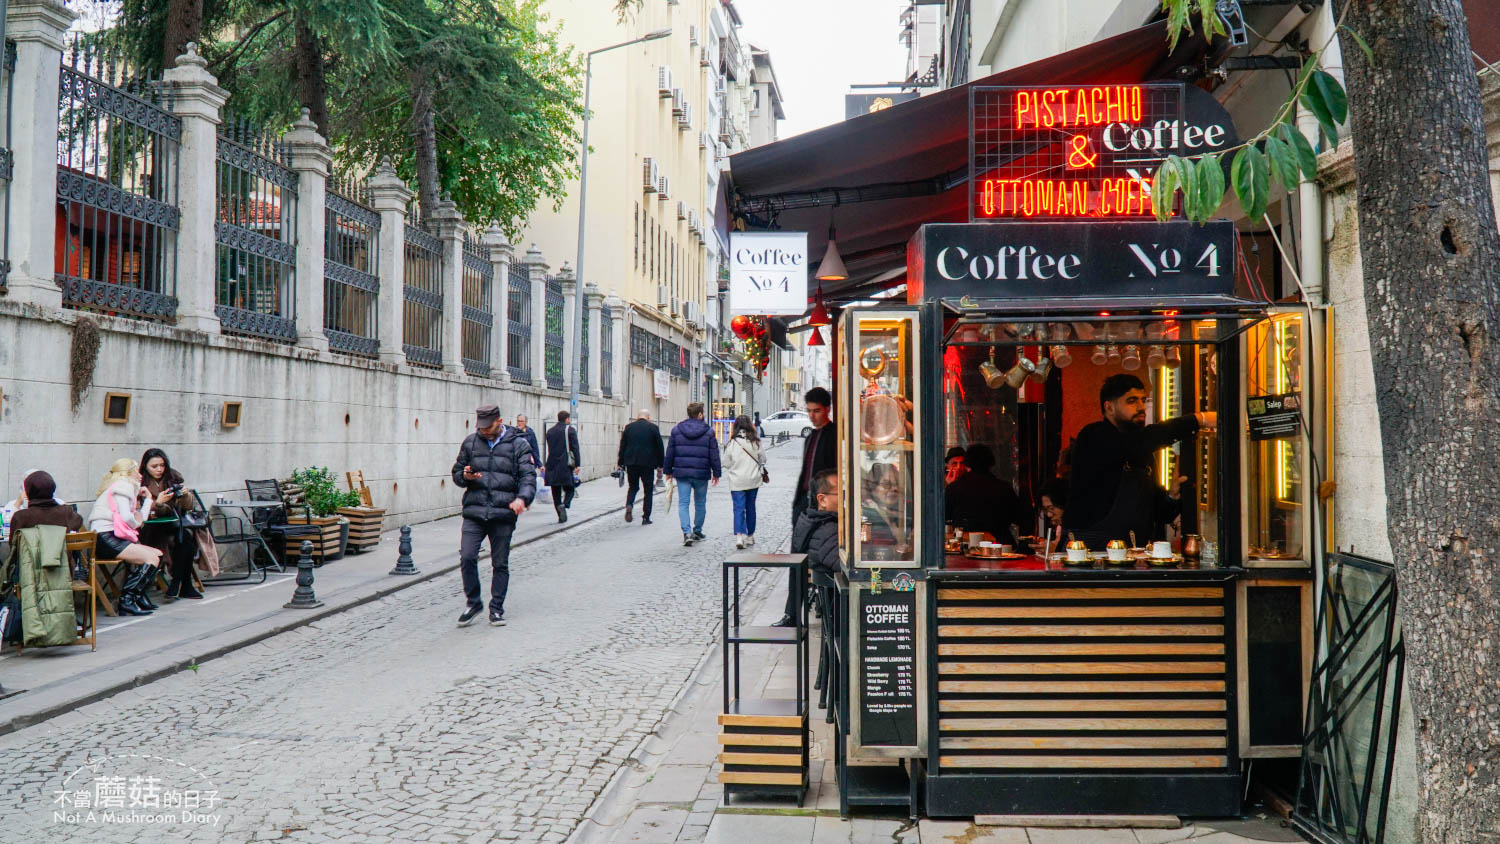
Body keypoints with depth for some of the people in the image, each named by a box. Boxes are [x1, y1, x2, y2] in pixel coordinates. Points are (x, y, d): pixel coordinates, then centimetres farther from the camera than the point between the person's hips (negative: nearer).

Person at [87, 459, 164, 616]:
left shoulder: (126, 487, 28)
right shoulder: (123, 486, -2)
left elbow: (140, 520, 19)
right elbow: (126, 517, -17)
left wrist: (147, 498, 26)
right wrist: (136, 523, 4)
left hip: (114, 538, 10)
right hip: (106, 539, -10)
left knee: (157, 555, 8)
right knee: (152, 559, -16)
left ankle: (138, 596, 9)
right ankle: (127, 601, -18)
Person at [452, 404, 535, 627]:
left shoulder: (518, 444, 4)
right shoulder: (470, 442, 12)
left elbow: (528, 476, -2)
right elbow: (456, 473, 20)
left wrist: (522, 498, -21)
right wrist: (465, 476, -5)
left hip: (503, 515, -2)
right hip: (474, 513, 2)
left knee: (500, 563, 4)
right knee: (467, 557, -10)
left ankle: (496, 609, 17)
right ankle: (473, 602, 9)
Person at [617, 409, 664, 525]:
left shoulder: (629, 427, 3)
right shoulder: (653, 428, -3)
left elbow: (622, 446, 4)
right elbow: (659, 447, -1)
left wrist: (620, 463, 10)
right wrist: (660, 464, 7)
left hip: (631, 463, 2)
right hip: (648, 463, -2)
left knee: (633, 486, 18)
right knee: (648, 490, 7)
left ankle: (629, 505, -9)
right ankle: (646, 517, 6)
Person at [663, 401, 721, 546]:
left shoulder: (676, 430, 2)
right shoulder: (708, 432, -2)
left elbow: (669, 453, 5)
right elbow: (714, 455, -1)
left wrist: (668, 471, 14)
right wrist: (716, 473, 8)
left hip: (682, 473, 1)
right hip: (701, 474, -1)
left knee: (683, 503, 0)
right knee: (700, 504, 15)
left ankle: (687, 532, -16)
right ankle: (697, 532, 24)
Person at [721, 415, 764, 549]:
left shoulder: (732, 443, -10)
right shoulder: (756, 442, -5)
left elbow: (727, 463, -4)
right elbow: (762, 459, 5)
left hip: (737, 481, -2)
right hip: (753, 480, 2)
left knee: (739, 508, -2)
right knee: (750, 507, 15)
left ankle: (739, 535, -21)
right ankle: (750, 536, 25)